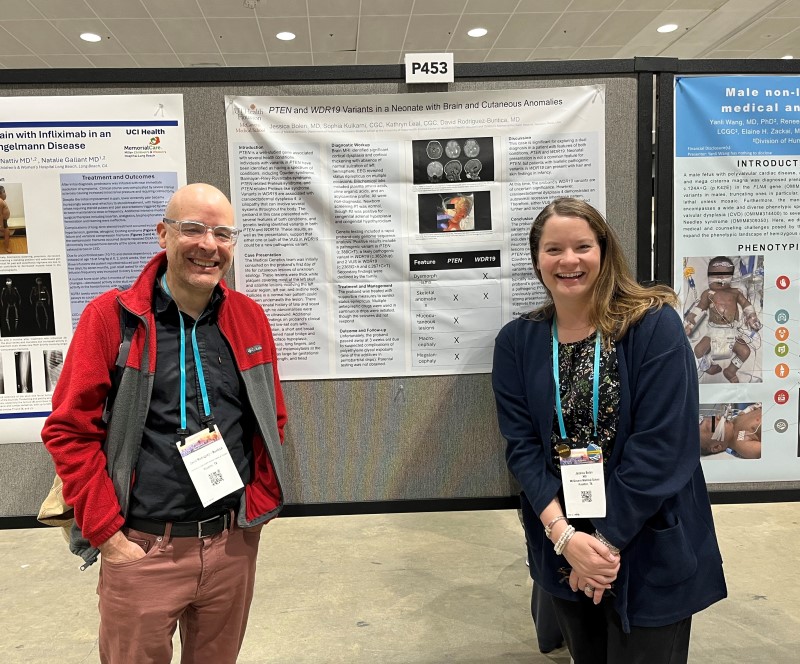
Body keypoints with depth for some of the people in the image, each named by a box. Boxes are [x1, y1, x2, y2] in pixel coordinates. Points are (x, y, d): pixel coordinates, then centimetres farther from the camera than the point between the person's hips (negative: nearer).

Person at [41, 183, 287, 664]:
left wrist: (259, 505, 3)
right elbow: (70, 430, -7)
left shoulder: (249, 318, 2)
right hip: (141, 550, -3)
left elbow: (273, 419, 9)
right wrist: (108, 533, -9)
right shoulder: (111, 316, -8)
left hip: (234, 545, 3)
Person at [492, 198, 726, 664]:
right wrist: (563, 535, -17)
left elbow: (662, 445, -17)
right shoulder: (517, 341, -1)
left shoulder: (655, 325, -12)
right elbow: (522, 445, -6)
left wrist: (609, 539, -17)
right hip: (563, 546, 3)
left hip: (651, 550, -3)